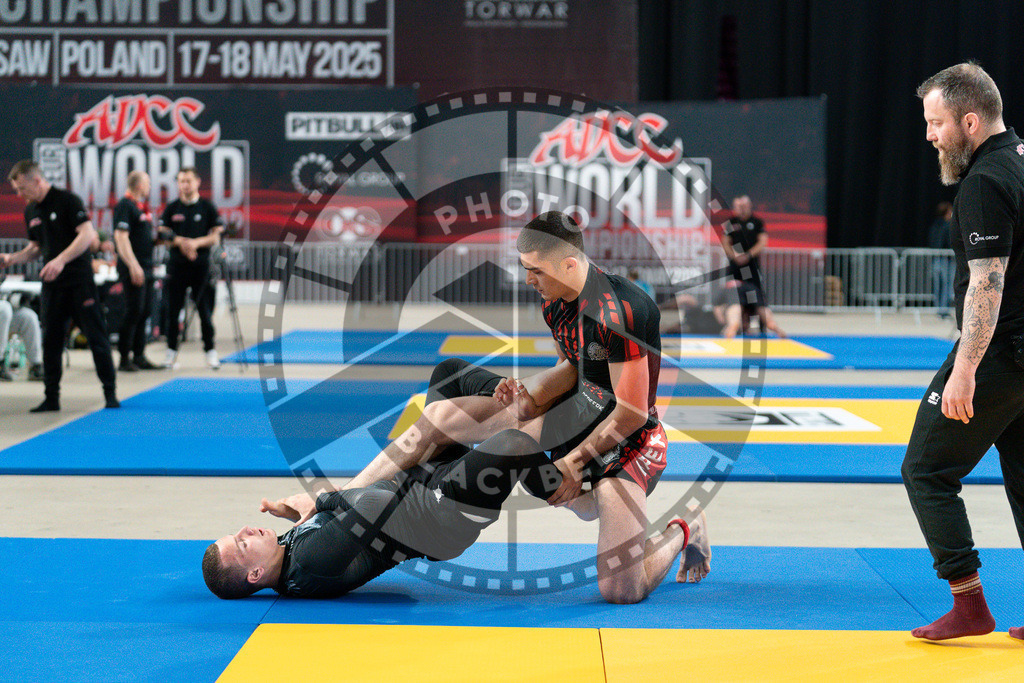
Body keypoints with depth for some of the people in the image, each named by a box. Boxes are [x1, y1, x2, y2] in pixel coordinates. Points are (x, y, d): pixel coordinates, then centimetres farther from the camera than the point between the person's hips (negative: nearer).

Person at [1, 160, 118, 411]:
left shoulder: (67, 201, -10)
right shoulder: (31, 211, 12)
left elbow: (87, 235, -17)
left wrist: (61, 260, -24)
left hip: (79, 280, -6)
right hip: (51, 284, 7)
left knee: (96, 335, -3)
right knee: (51, 340, 5)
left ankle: (110, 393, 5)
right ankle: (51, 398, 11)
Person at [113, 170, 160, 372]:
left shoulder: (142, 206, 17)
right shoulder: (124, 206, -11)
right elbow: (121, 237, -19)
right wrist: (133, 265, -24)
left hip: (146, 267, 9)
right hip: (133, 269, -9)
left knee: (144, 311, 11)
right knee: (133, 312, -8)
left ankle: (139, 356, 17)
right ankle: (125, 358, -3)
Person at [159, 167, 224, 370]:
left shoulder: (207, 207, 4)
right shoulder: (172, 208, 8)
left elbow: (217, 236, 0)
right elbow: (163, 234, 5)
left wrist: (196, 243, -14)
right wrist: (181, 242, -12)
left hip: (201, 264, -1)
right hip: (177, 264, 2)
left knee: (205, 310, 0)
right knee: (173, 309, 3)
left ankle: (210, 350, 9)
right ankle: (171, 351, 11)